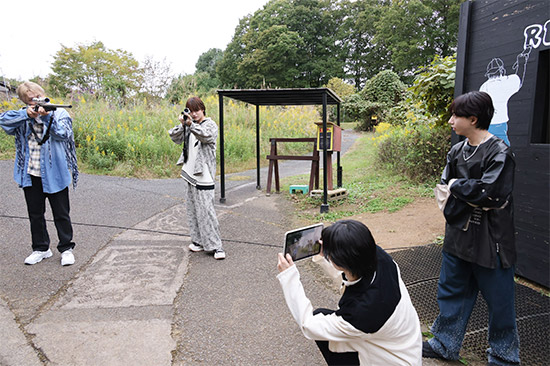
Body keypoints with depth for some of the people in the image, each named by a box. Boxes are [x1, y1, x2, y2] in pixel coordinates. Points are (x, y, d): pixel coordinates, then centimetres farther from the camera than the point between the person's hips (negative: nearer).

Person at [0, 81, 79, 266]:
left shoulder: (59, 113, -1)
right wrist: (26, 114, -20)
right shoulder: (23, 116, 8)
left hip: (54, 174, -4)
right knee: (35, 214, 14)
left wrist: (47, 117, -26)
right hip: (30, 174, 4)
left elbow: (64, 133, -15)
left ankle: (66, 248, 19)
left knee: (61, 214, 6)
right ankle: (41, 249, 29)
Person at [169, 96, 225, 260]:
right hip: (189, 173, 7)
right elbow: (176, 139, 2)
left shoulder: (210, 124, -3)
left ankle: (215, 246, -1)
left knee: (205, 211, -9)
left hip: (203, 176, -7)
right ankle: (198, 241, 22)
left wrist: (191, 125, -35)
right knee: (192, 209, 11)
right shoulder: (188, 125, 12)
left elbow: (207, 136, -23)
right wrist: (182, 125, -14)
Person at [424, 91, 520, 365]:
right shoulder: (457, 151, 6)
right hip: (458, 235, 7)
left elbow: (491, 191, -25)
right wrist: (473, 196, -9)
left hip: (490, 240, -7)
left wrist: (457, 186, -12)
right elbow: (444, 186, 6)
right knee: (451, 291, 17)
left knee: (498, 299, 10)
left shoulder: (499, 153, -15)